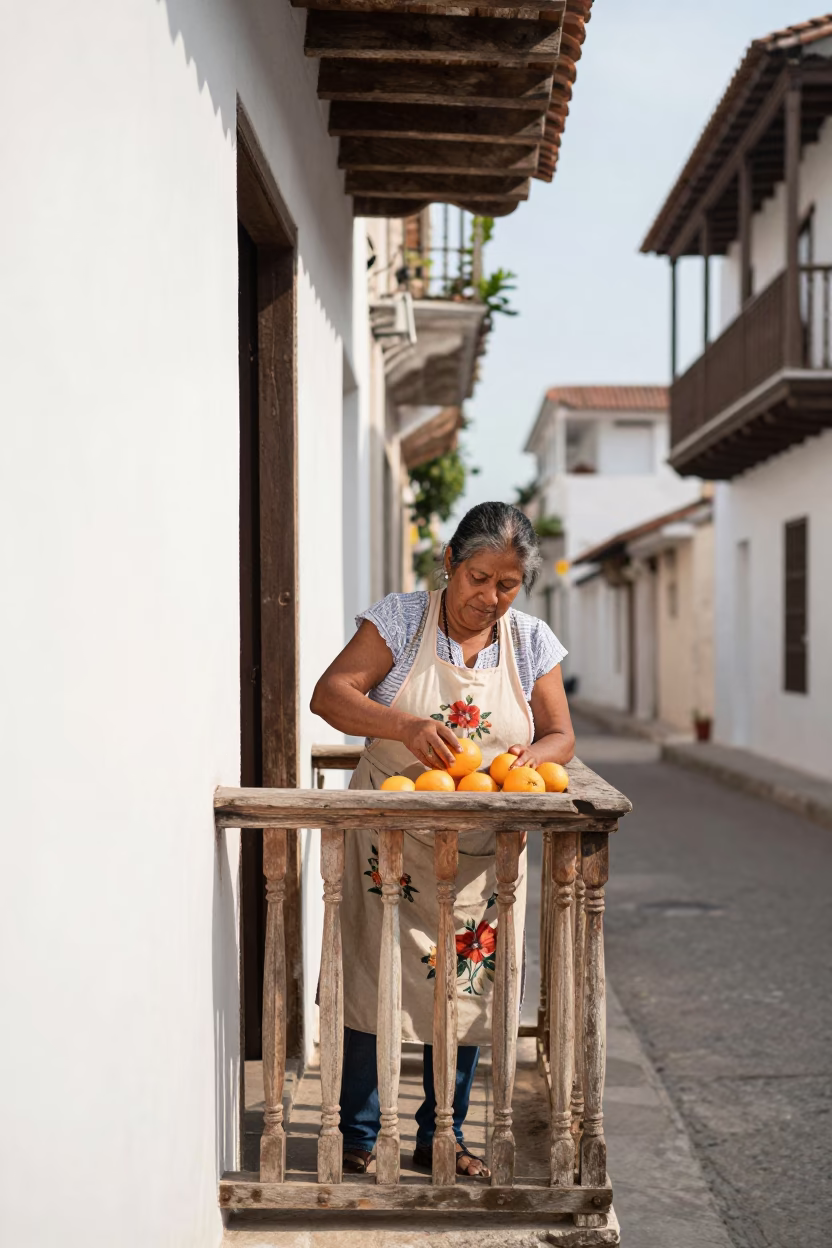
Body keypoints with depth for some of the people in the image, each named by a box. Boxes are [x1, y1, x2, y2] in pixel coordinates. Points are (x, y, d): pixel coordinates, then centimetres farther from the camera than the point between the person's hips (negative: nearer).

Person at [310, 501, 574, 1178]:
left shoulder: (533, 642, 4)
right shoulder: (401, 619, -6)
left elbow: (561, 736, 4)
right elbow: (329, 694, -14)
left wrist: (533, 755, -20)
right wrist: (405, 725, -31)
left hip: (480, 850, 3)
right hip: (392, 838, -3)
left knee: (465, 985, 8)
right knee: (373, 980, -2)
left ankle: (441, 1136, 24)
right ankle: (358, 1136, 13)